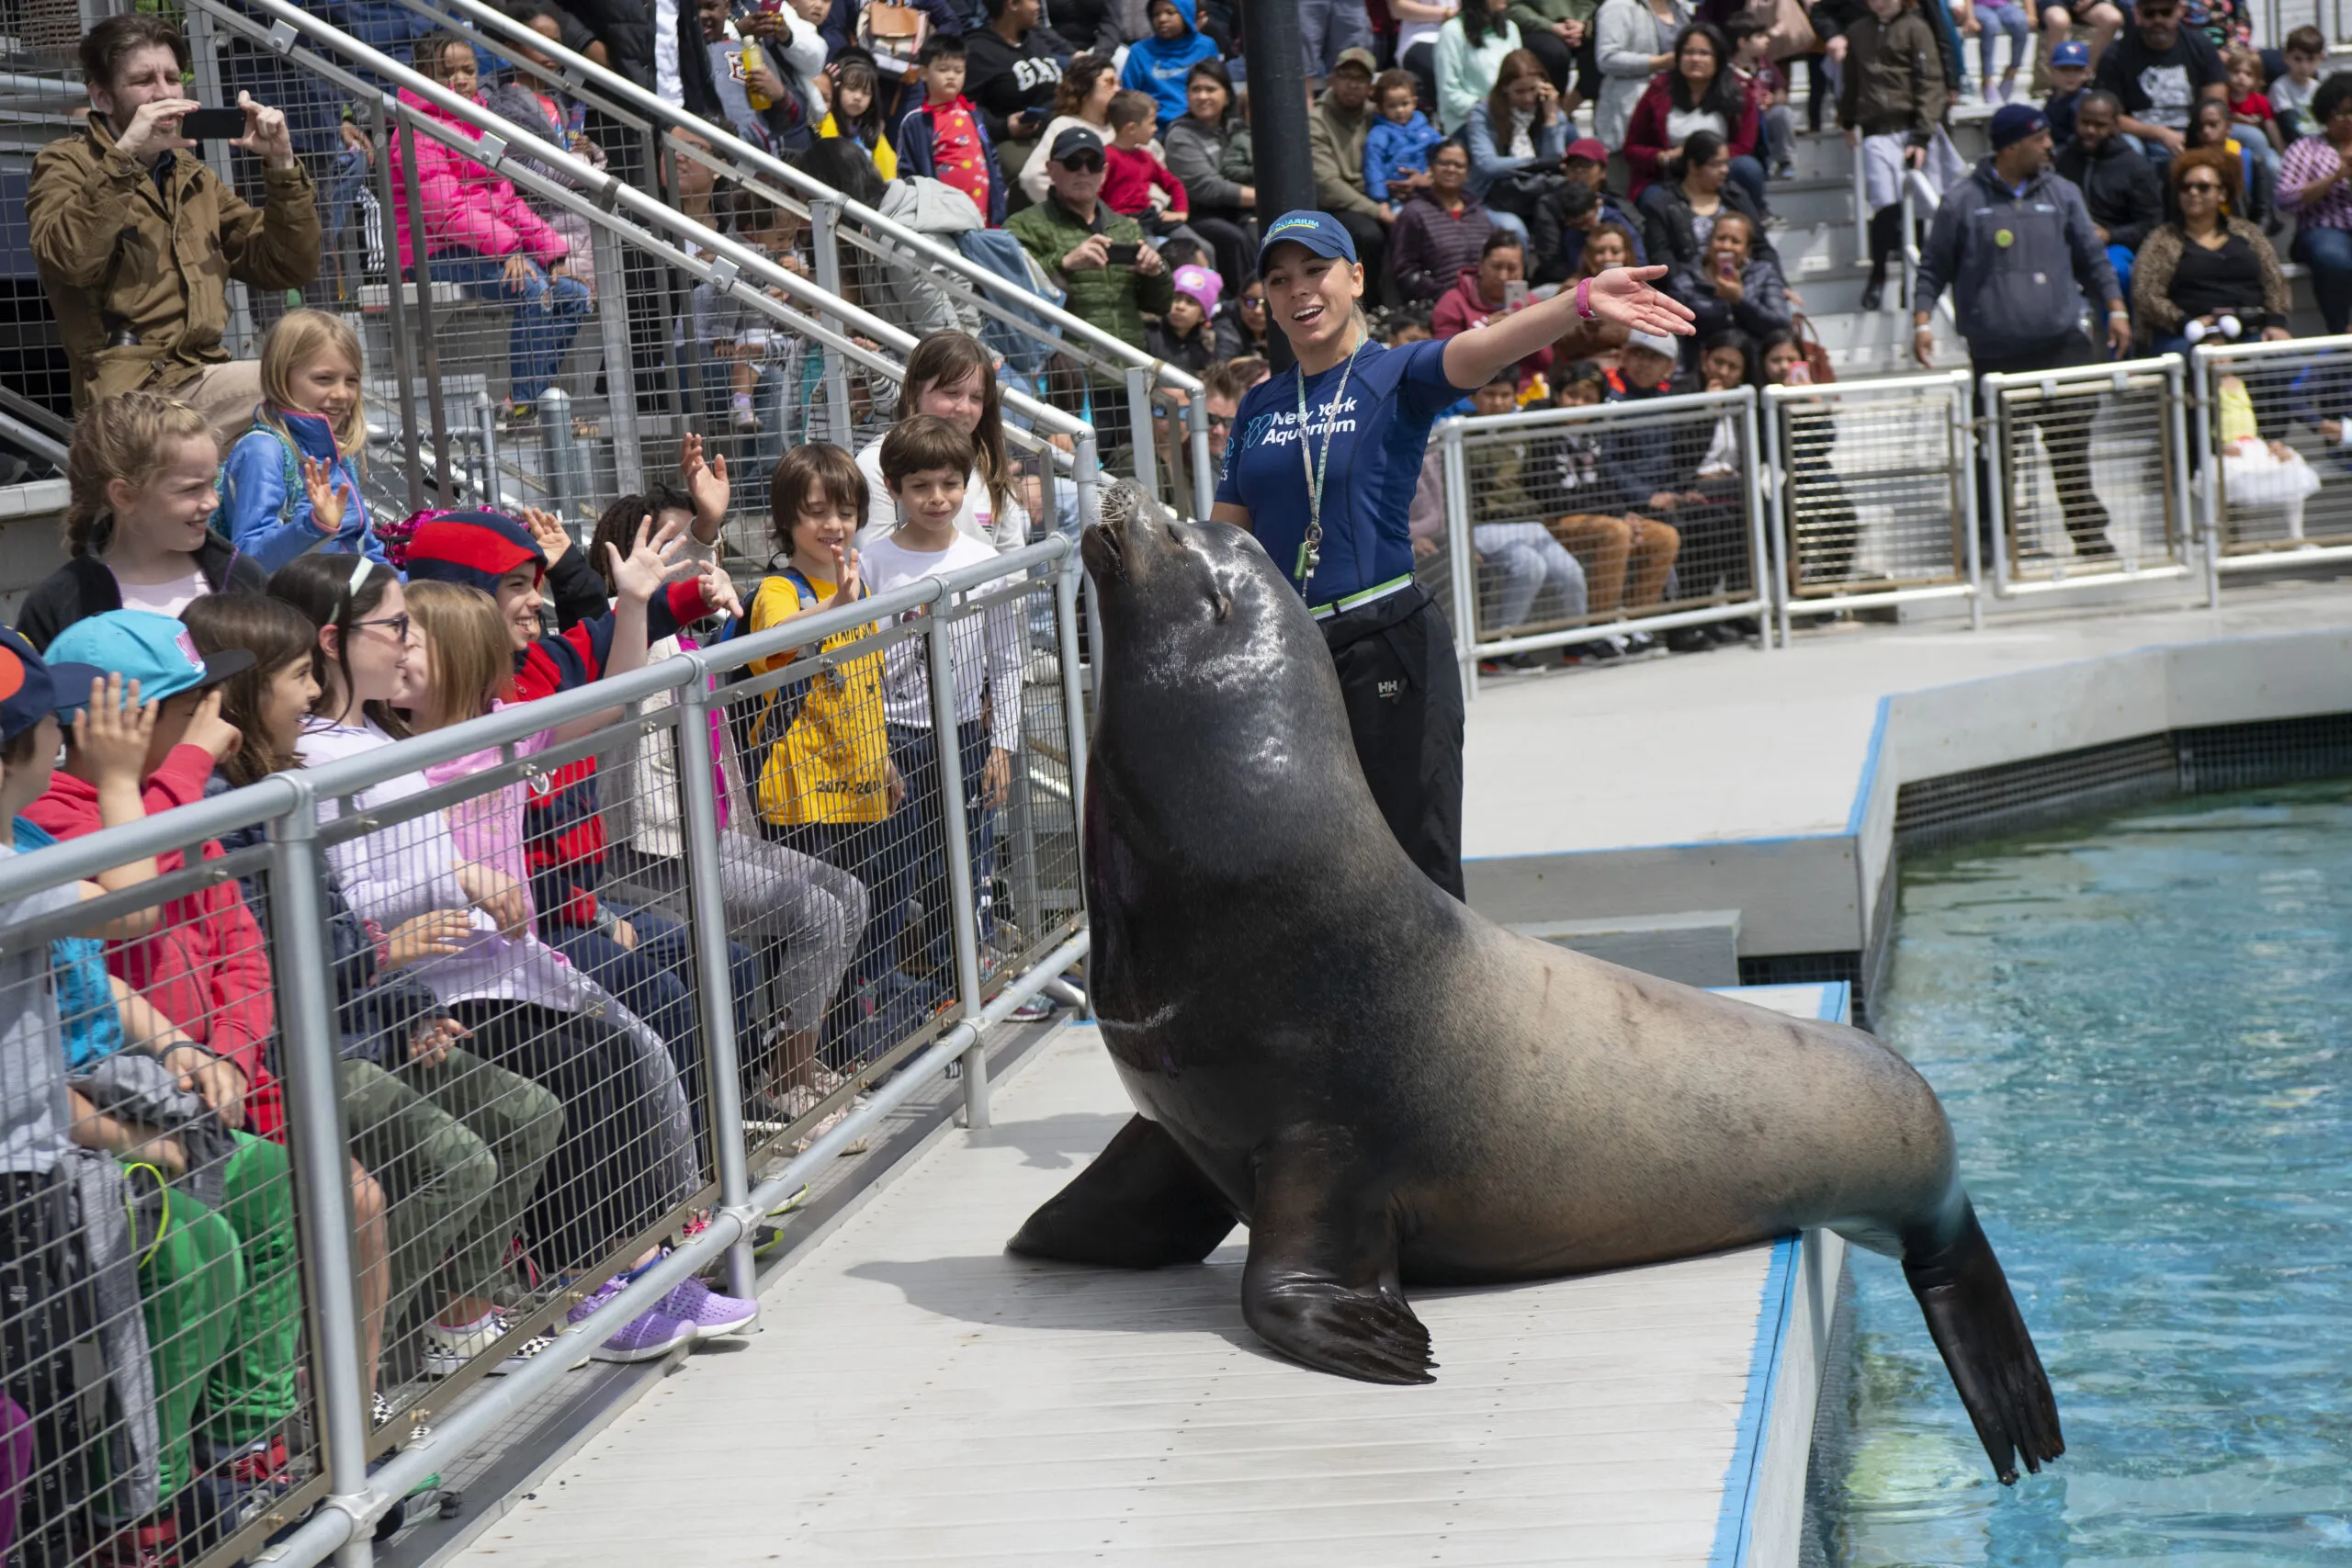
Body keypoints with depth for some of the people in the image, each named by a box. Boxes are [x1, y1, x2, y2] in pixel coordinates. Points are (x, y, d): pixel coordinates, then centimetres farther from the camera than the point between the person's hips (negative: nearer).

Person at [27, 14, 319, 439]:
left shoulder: (193, 177, 22)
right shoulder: (65, 165, 5)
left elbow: (289, 268, 15)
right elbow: (68, 260, -17)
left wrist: (281, 165, 3)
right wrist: (124, 154, -20)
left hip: (203, 379, 7)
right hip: (131, 392, -7)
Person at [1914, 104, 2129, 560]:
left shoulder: (2062, 195, 10)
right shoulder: (1964, 204, 2)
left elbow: (2092, 257, 16)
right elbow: (1933, 268, 8)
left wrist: (2115, 307, 6)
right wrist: (1922, 322, -3)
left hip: (2061, 348, 2)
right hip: (1995, 359, -2)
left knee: (2071, 451, -1)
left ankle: (2090, 539, 4)